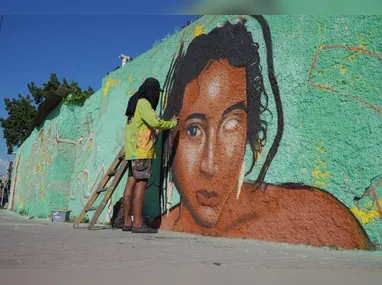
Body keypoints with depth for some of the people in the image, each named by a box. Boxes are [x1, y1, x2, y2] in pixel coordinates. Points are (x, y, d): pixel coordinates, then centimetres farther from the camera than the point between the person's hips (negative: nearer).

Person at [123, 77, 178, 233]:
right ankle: (138, 223, -13)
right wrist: (172, 123, -2)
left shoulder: (136, 104, 24)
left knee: (131, 184, 4)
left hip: (133, 151, 9)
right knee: (140, 184, -12)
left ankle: (127, 222, 5)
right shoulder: (143, 103, -6)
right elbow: (155, 122, -18)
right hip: (141, 150, -9)